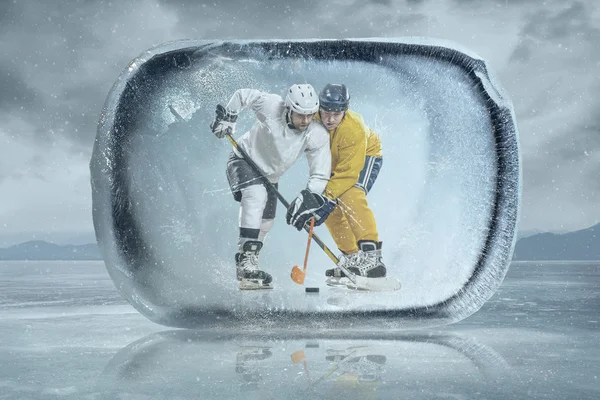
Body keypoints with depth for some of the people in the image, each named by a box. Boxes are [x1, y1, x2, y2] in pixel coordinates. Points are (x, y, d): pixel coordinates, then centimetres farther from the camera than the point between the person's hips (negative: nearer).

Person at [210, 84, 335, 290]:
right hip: (243, 160, -5)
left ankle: (246, 270, 31)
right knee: (256, 195, -33)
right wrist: (227, 117, -18)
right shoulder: (271, 106, -29)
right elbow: (242, 95, -12)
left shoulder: (318, 135, -23)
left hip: (270, 175, 5)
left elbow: (320, 175, -21)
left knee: (264, 223, 10)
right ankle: (246, 259, -33)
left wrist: (309, 198, -34)